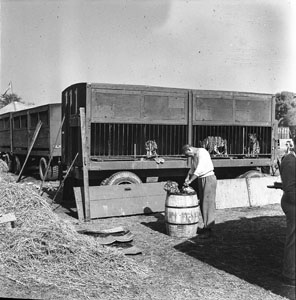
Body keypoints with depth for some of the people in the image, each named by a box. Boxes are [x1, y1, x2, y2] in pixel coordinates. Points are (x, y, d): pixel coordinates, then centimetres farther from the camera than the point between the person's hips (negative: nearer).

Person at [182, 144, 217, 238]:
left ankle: (209, 230, -4)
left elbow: (199, 170, -24)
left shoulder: (202, 153, -18)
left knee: (208, 204, -8)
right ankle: (206, 227, 19)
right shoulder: (194, 156, 11)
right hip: (201, 179, 9)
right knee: (202, 203, 10)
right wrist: (186, 180, 8)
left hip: (209, 179, -9)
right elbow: (192, 170, 21)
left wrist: (190, 181, -20)